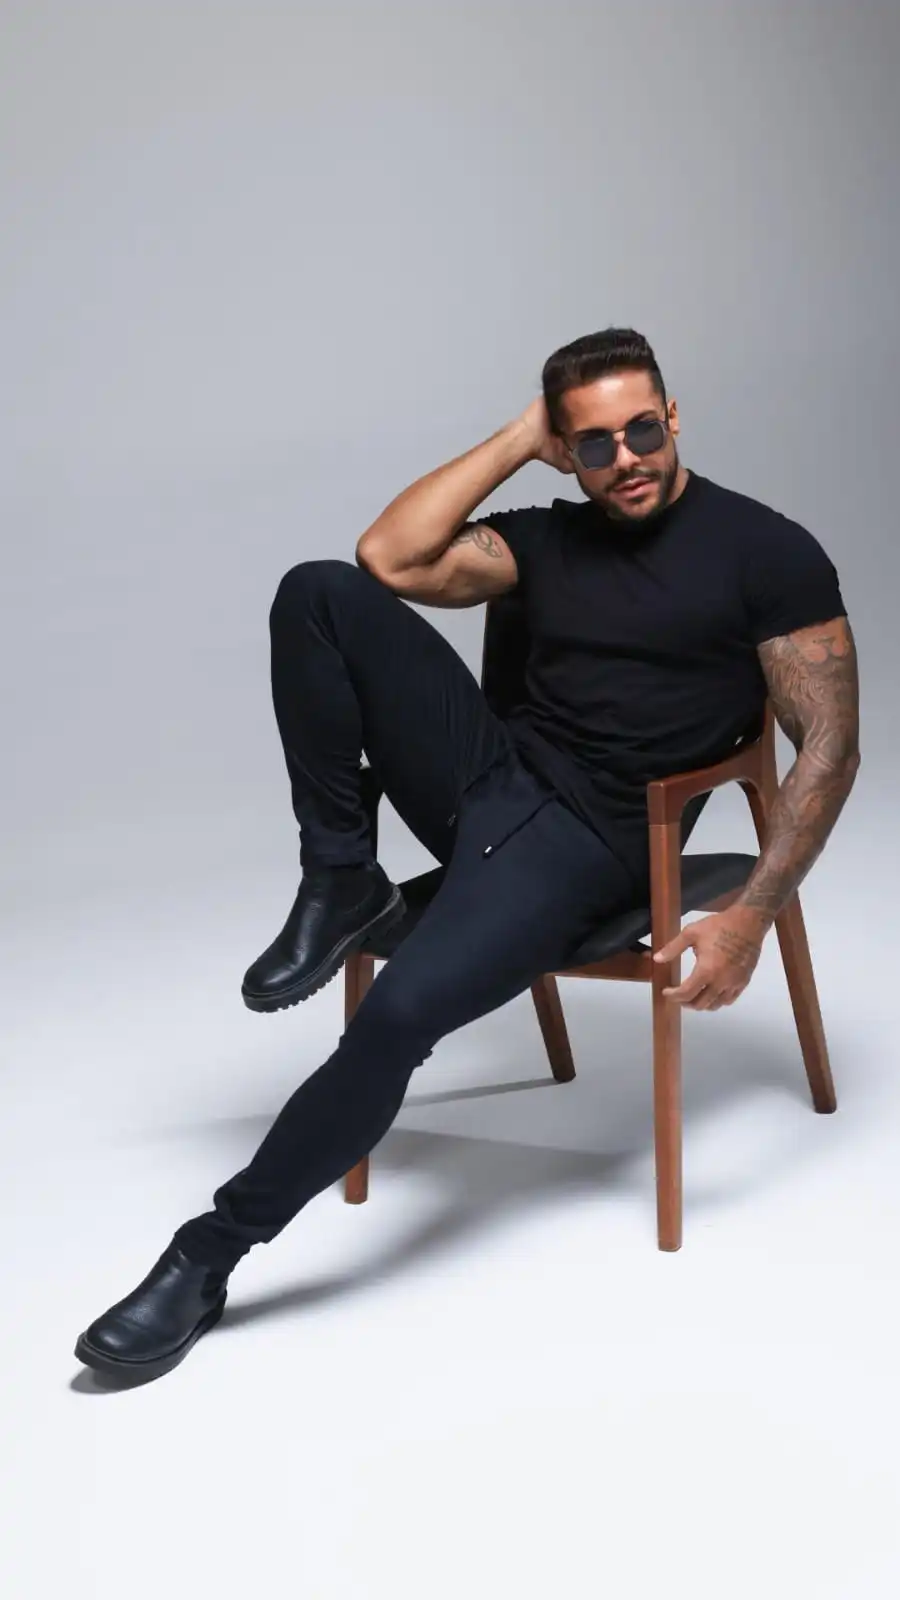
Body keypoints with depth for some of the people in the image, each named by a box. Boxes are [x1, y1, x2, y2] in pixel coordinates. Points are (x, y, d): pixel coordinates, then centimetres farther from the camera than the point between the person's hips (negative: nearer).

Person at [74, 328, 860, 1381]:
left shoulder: (767, 551, 0)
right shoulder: (549, 538, 14)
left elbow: (829, 744, -5)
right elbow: (392, 559, -1)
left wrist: (752, 916, -16)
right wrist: (518, 440, 3)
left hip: (587, 843, -5)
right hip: (486, 778, 6)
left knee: (400, 1012, -30)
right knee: (321, 594, -13)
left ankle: (210, 1253, -11)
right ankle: (341, 888, -5)